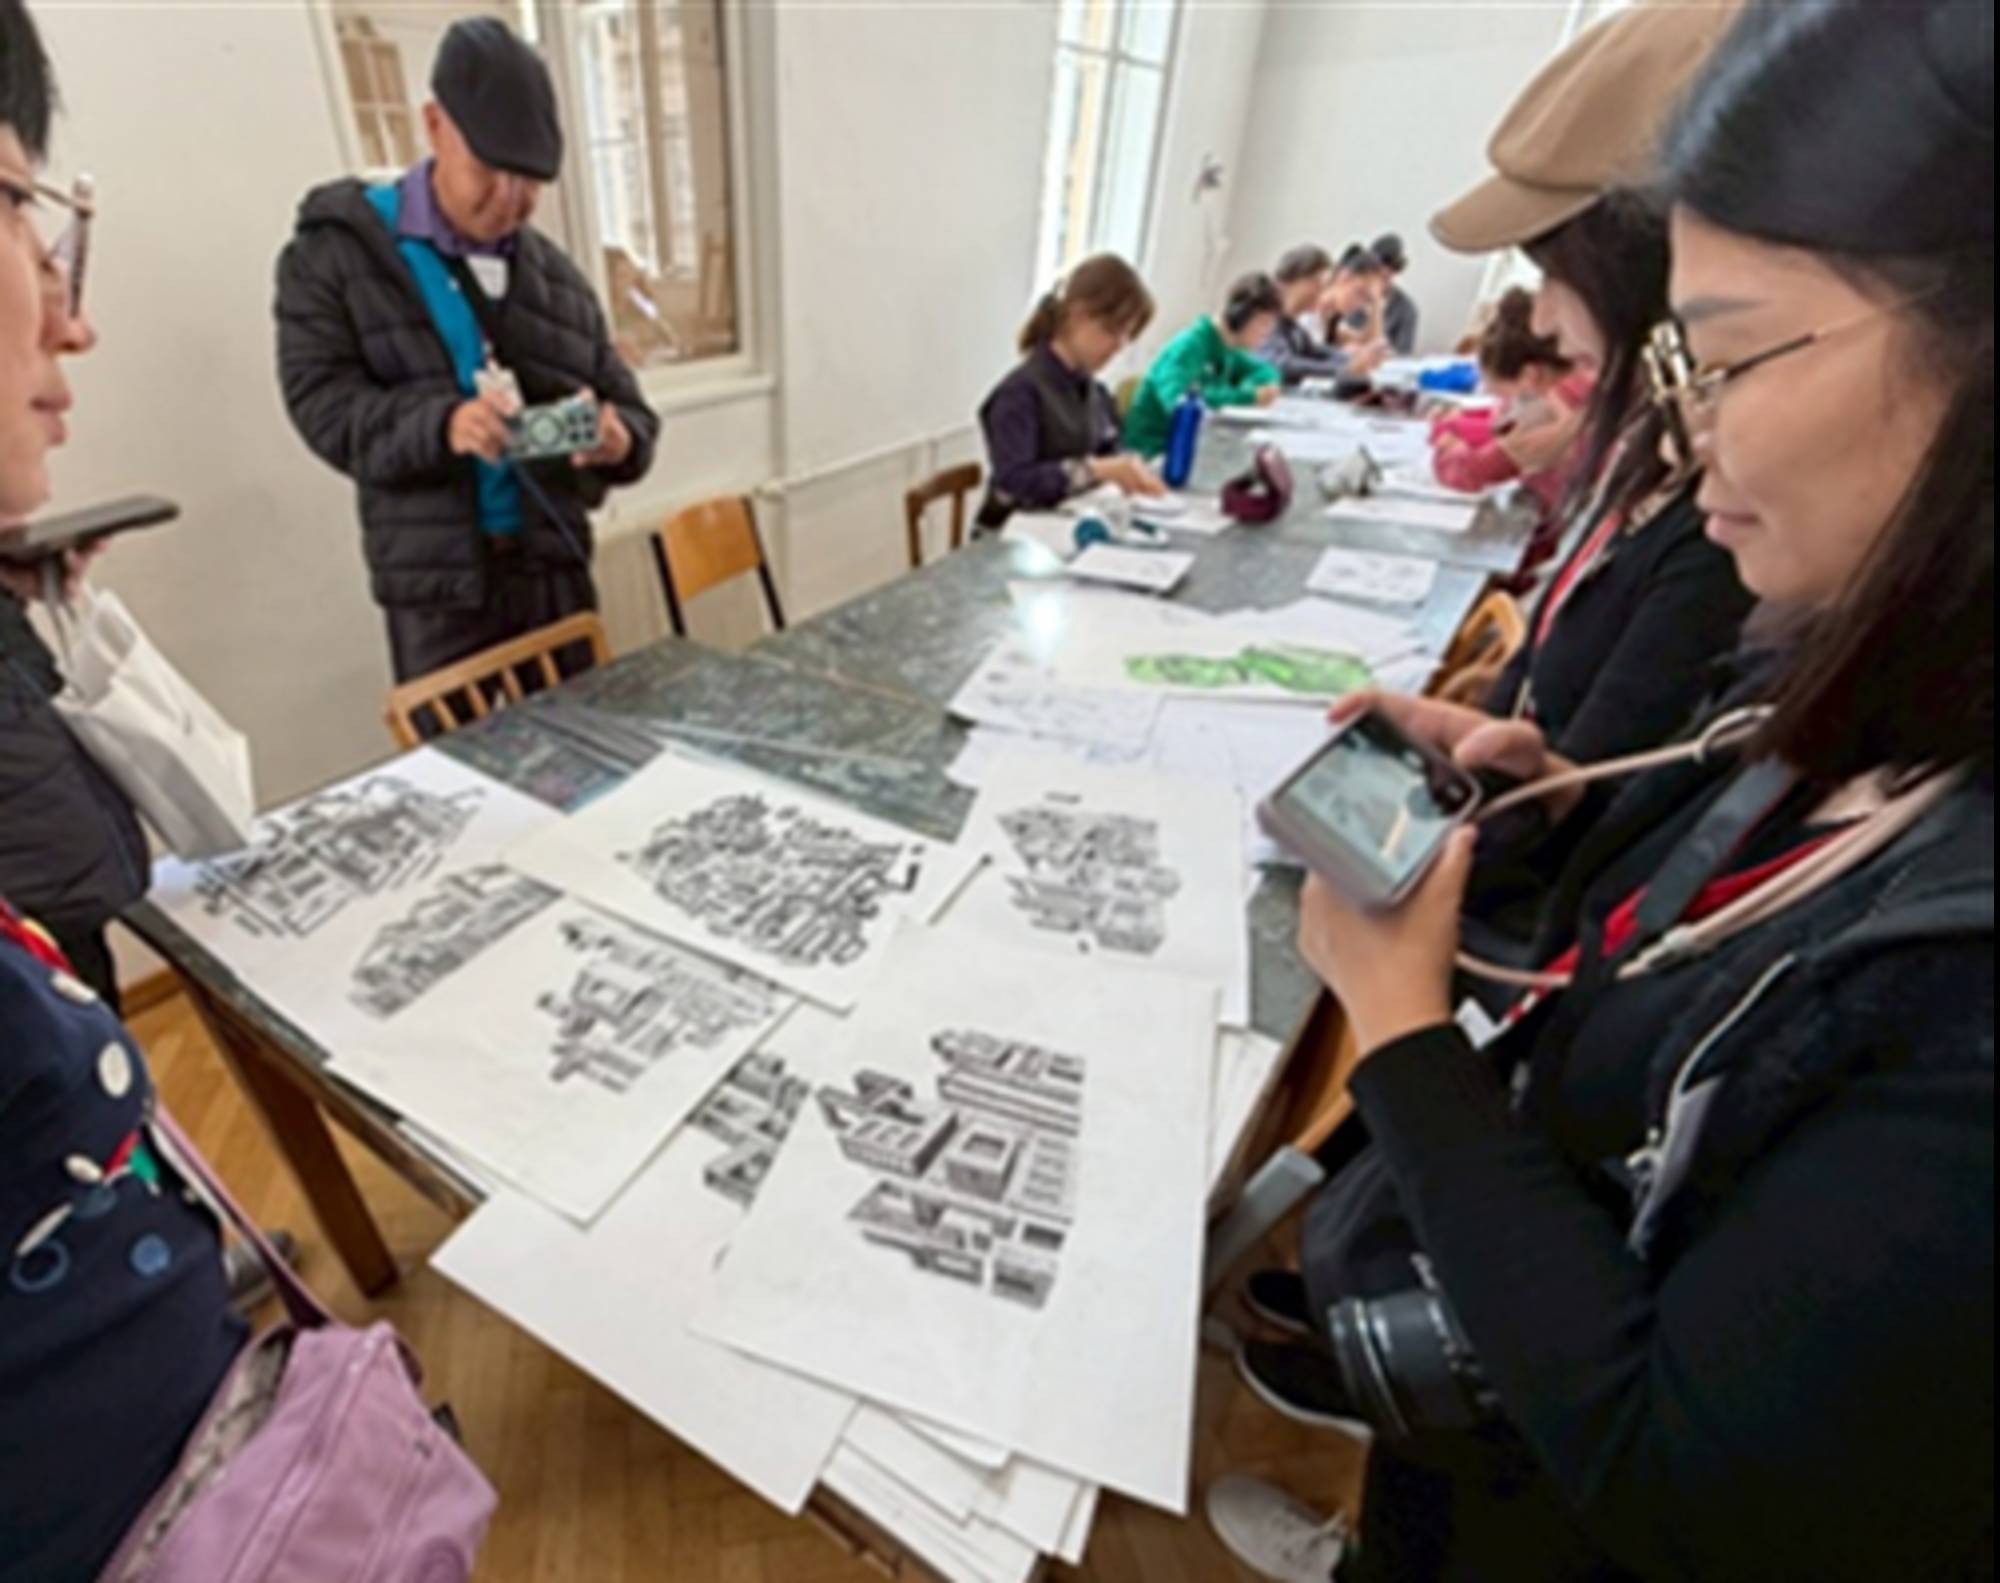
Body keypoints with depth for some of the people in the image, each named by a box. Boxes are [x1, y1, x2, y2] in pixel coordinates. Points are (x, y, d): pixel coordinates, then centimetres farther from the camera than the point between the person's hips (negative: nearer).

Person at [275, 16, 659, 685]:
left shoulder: (557, 276, 12)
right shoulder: (337, 250, 1)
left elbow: (629, 407, 12)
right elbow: (321, 399, -7)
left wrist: (619, 440, -14)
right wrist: (439, 423, -28)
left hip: (554, 571, 4)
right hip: (437, 590, -3)